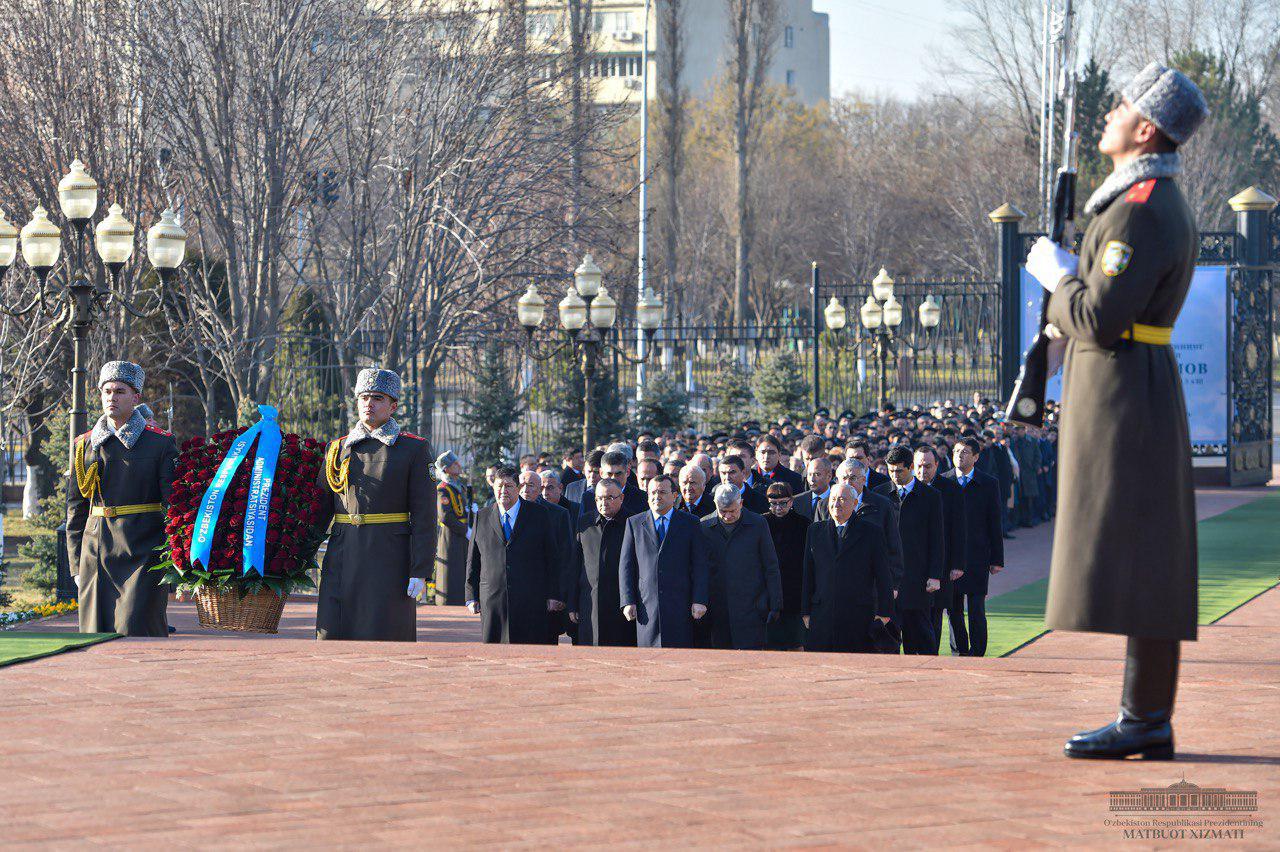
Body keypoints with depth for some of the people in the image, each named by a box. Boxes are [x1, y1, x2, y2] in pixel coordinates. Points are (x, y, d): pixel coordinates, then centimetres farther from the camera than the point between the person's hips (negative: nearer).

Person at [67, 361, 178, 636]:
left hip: (144, 558, -3)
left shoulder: (160, 443, 1)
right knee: (97, 634, 3)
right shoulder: (85, 445, 10)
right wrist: (76, 566, 8)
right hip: (96, 556, 4)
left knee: (136, 634, -10)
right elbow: (75, 509, 13)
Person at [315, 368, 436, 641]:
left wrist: (420, 571, -10)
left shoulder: (413, 449, 2)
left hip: (390, 557, -3)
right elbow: (321, 508, 14)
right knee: (335, 636, -1)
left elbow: (424, 516, -3)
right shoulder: (338, 448, 12)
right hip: (343, 556, 3)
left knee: (384, 638, -4)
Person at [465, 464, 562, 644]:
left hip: (531, 602, -2)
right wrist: (472, 597, 8)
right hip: (492, 602, 2)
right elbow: (473, 560, 13)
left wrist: (553, 596, -1)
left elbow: (552, 557, 4)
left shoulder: (540, 514, 5)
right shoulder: (482, 518, 11)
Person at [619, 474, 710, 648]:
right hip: (646, 606, 1)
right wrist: (628, 601, 0)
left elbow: (701, 566, 4)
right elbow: (626, 566, 8)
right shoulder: (634, 523, 11)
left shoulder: (690, 523, 8)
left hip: (680, 607, -1)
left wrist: (700, 601, -6)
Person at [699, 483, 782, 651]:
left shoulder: (758, 524, 1)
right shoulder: (704, 526, 5)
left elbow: (771, 568, 4)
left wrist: (775, 605, 0)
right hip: (718, 610, 2)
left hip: (751, 609, -2)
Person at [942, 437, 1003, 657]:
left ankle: (977, 653, 3)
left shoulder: (988, 484, 3)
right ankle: (959, 651, 18)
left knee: (976, 609, -3)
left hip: (977, 556, -2)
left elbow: (995, 523, 4)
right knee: (953, 608, 7)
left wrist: (997, 559, 0)